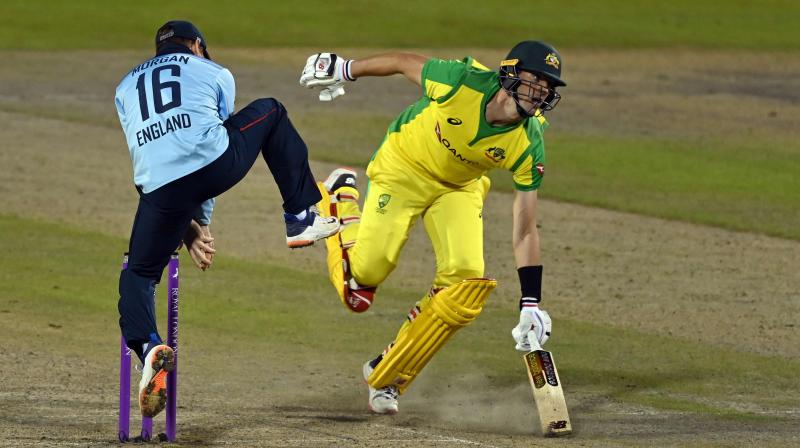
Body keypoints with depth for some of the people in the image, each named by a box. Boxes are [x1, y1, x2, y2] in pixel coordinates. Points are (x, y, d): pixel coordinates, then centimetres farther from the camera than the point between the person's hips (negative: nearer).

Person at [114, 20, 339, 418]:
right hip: (215, 166, -1)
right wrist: (201, 221, 30)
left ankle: (147, 347, -14)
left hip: (161, 187, 1)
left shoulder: (126, 88, 31)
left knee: (138, 272, 18)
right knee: (270, 111, 28)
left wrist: (186, 226, 27)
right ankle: (301, 219, 22)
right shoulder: (213, 72, 26)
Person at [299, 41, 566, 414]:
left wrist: (531, 305, -22)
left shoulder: (528, 147, -23)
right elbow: (404, 62, -13)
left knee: (465, 279, -18)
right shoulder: (464, 81, -32)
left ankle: (387, 375, 2)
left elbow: (525, 229, -19)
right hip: (402, 169, -3)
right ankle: (341, 198, 26)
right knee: (364, 275, -8)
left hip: (459, 188, 3)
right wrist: (344, 70, 1)